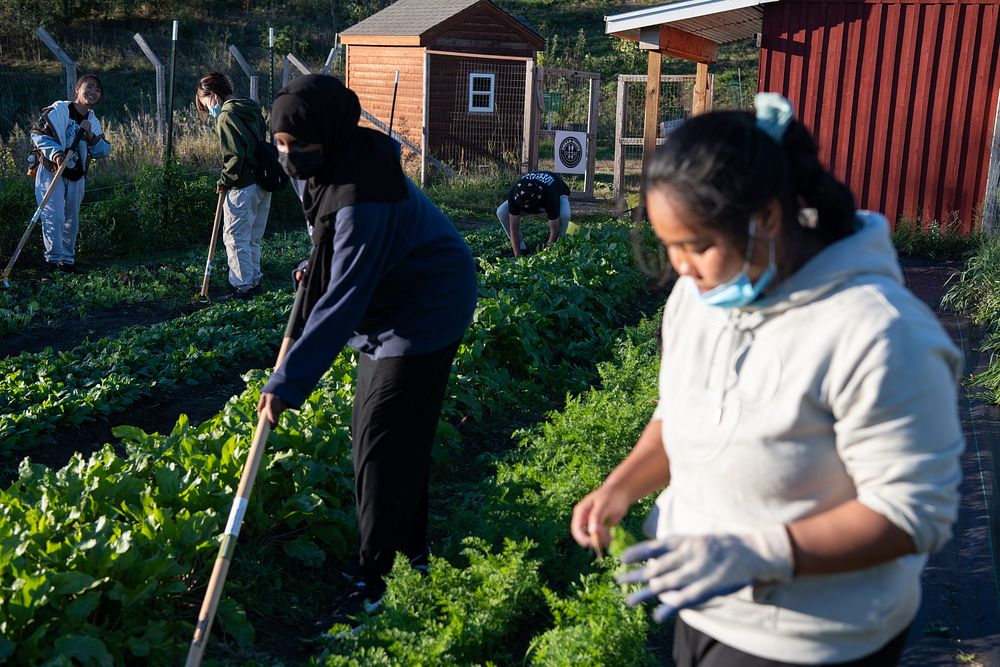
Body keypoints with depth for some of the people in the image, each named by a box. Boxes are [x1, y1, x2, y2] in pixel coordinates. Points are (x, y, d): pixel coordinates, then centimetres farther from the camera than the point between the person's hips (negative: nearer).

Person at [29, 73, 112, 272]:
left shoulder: (93, 122, 8)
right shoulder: (57, 110, -9)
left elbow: (103, 152, 4)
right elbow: (37, 134, -8)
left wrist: (91, 136, -15)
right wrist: (55, 153, -22)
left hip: (76, 176, 6)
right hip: (51, 171, -6)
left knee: (71, 220, 11)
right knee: (54, 216, -14)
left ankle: (67, 259, 22)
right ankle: (54, 258, -7)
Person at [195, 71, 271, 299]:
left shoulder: (226, 116, -14)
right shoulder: (252, 110, 11)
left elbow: (235, 155, -22)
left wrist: (224, 181, -8)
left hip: (243, 188, -9)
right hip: (263, 183, 9)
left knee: (235, 237, 2)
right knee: (253, 238, 19)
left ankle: (242, 286, 6)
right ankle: (254, 281, 27)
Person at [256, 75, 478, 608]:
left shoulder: (363, 199, -34)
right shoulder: (337, 162, -5)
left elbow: (343, 301, -37)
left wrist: (288, 383, -38)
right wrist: (313, 267, 7)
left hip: (425, 315, -10)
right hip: (391, 304, 10)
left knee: (382, 440, -10)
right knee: (374, 430, 16)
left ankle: (374, 578, -1)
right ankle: (411, 548, 30)